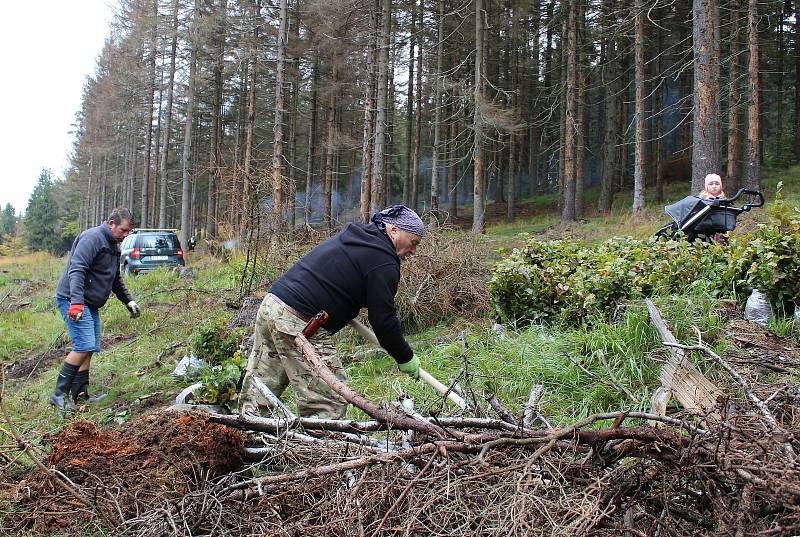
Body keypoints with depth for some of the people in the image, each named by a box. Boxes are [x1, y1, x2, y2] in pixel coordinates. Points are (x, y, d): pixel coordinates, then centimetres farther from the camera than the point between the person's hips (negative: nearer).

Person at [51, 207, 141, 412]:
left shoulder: (114, 245, 16)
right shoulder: (92, 238, -15)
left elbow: (116, 279, 29)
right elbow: (76, 270, -26)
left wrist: (128, 300, 20)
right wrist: (76, 302, -35)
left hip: (91, 304, 10)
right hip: (73, 301, -10)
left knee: (89, 349, 8)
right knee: (84, 346, -17)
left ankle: (80, 395, 14)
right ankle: (60, 394, -12)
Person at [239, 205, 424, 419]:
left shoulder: (350, 236, 20)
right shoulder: (383, 262, -8)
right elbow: (383, 320, -9)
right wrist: (406, 358, 3)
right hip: (299, 324, -10)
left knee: (257, 393, 16)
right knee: (331, 402, -4)